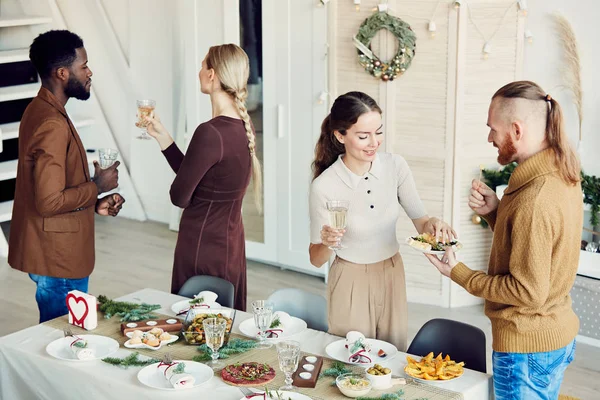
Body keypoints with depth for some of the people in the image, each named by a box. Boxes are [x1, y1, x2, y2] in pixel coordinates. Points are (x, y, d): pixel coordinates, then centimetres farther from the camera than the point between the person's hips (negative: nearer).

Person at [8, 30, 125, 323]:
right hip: (57, 259, -10)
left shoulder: (42, 110, 10)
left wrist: (95, 204, 6)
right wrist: (97, 186, -13)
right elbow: (49, 202, -27)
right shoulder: (52, 125, -22)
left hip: (56, 254, 10)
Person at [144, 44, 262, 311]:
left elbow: (179, 196, -16)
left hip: (204, 248, -9)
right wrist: (161, 135, 10)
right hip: (231, 245, 9)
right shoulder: (241, 126, 3)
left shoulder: (210, 133, -24)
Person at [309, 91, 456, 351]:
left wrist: (432, 224, -25)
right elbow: (316, 259, -11)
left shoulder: (395, 166, -10)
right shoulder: (324, 186, -20)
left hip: (393, 275, 4)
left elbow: (420, 222, -3)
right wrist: (327, 242, -32)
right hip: (351, 282, -4)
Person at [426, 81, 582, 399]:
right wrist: (495, 212, -4)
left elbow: (528, 291, -24)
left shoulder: (534, 200, -28)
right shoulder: (563, 175, 2)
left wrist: (458, 273, -15)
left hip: (528, 349, -9)